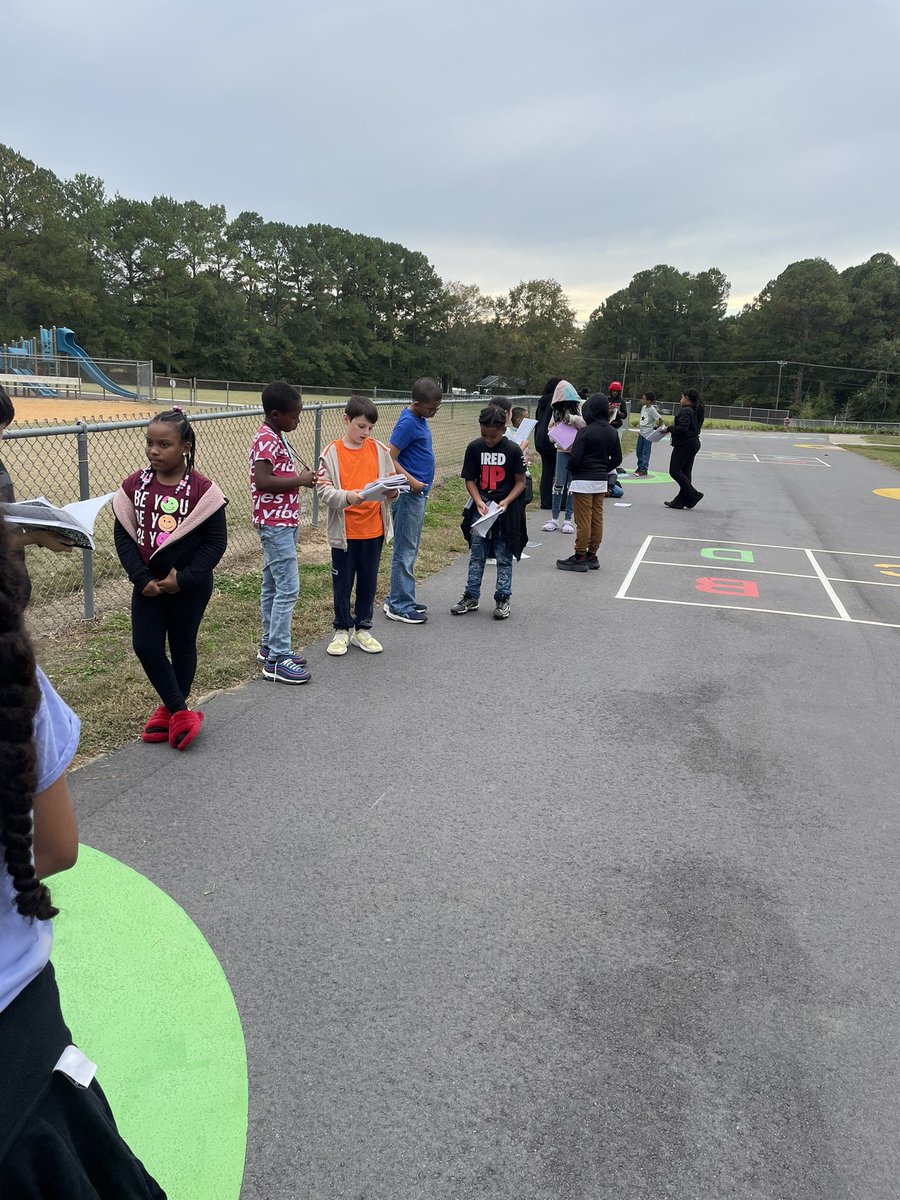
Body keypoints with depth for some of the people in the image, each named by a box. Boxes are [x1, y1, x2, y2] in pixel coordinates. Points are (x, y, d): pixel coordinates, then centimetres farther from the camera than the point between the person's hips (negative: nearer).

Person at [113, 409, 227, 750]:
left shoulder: (201, 489, -14)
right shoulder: (135, 484, -3)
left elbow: (216, 540, -12)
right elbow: (123, 534, 0)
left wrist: (184, 578, -17)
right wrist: (141, 578, -11)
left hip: (189, 587, -3)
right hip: (147, 584, 4)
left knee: (182, 646, 12)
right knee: (145, 646, 0)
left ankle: (173, 709, 31)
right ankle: (179, 710, 15)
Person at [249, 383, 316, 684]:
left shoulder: (276, 437, 13)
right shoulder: (266, 440, -17)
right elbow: (262, 481, -27)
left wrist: (302, 476, 5)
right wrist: (301, 480, -19)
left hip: (281, 523, 10)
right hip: (275, 524, -10)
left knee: (272, 586, 16)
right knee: (288, 589, -9)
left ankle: (270, 646, 26)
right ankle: (277, 660, -4)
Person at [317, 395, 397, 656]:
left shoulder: (379, 450, 2)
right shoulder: (332, 452, -6)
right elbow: (323, 490, -11)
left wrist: (392, 492, -17)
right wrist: (347, 497, -28)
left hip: (374, 529, 3)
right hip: (344, 530, -2)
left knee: (368, 582, 13)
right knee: (342, 582, 10)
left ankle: (362, 629, 28)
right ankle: (342, 630, 26)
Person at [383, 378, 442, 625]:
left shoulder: (420, 418, 11)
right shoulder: (408, 423, -17)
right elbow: (390, 459, -20)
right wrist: (412, 481, -23)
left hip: (419, 493, 10)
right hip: (409, 493, -10)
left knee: (410, 549, 15)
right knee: (405, 551, -3)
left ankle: (400, 599, 25)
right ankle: (400, 606, 4)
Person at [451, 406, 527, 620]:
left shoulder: (512, 450, -8)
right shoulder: (474, 448, -2)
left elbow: (520, 482, -4)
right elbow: (470, 480, 1)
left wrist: (506, 501, -18)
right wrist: (479, 502, -14)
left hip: (506, 510, -2)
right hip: (480, 508, 2)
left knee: (504, 557, 5)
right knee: (476, 555, 8)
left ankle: (503, 599, 15)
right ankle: (471, 597, 17)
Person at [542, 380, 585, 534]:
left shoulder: (578, 409, -2)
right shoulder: (556, 411, 6)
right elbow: (550, 429, 11)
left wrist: (572, 418, -22)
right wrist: (554, 435, -10)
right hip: (562, 450, 2)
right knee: (559, 483, 0)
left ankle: (568, 520, 11)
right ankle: (554, 518, 9)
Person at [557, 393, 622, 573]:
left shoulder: (585, 432, -15)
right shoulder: (612, 432, 5)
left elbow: (575, 458, -17)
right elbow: (617, 458, 11)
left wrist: (571, 470, 2)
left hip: (583, 481, -7)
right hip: (601, 481, 7)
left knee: (583, 520, -2)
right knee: (597, 519, 11)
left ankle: (580, 558, 3)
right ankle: (592, 556, 19)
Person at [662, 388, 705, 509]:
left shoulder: (685, 411, -16)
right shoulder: (695, 411, 14)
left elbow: (682, 429, -26)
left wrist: (669, 429, -11)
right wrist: (674, 426, 14)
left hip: (684, 445, -10)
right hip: (694, 443, 10)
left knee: (674, 471, -7)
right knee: (685, 473, 10)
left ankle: (693, 495, -8)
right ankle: (680, 501, 12)